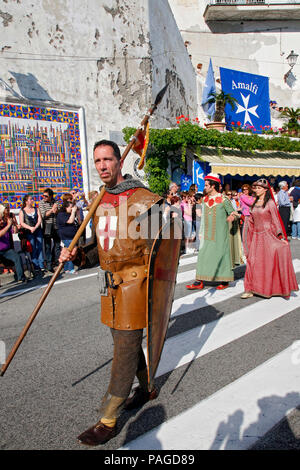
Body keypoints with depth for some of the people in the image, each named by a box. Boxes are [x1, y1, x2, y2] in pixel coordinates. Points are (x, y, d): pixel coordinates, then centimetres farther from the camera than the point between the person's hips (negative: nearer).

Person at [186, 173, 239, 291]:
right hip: (207, 234, 5)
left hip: (220, 234, -5)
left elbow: (233, 214, 2)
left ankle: (224, 281, 15)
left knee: (221, 254, 1)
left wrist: (230, 217, -20)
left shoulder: (223, 199, -6)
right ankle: (199, 281, 3)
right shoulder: (205, 199, 10)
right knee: (203, 255, 1)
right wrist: (201, 232, 13)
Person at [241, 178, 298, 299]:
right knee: (252, 262, 1)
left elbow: (275, 220, -8)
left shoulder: (270, 203, -6)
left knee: (269, 262, -2)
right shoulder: (255, 203, 11)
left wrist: (280, 237, -11)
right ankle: (250, 289, 8)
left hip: (268, 235, -5)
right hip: (256, 236, 5)